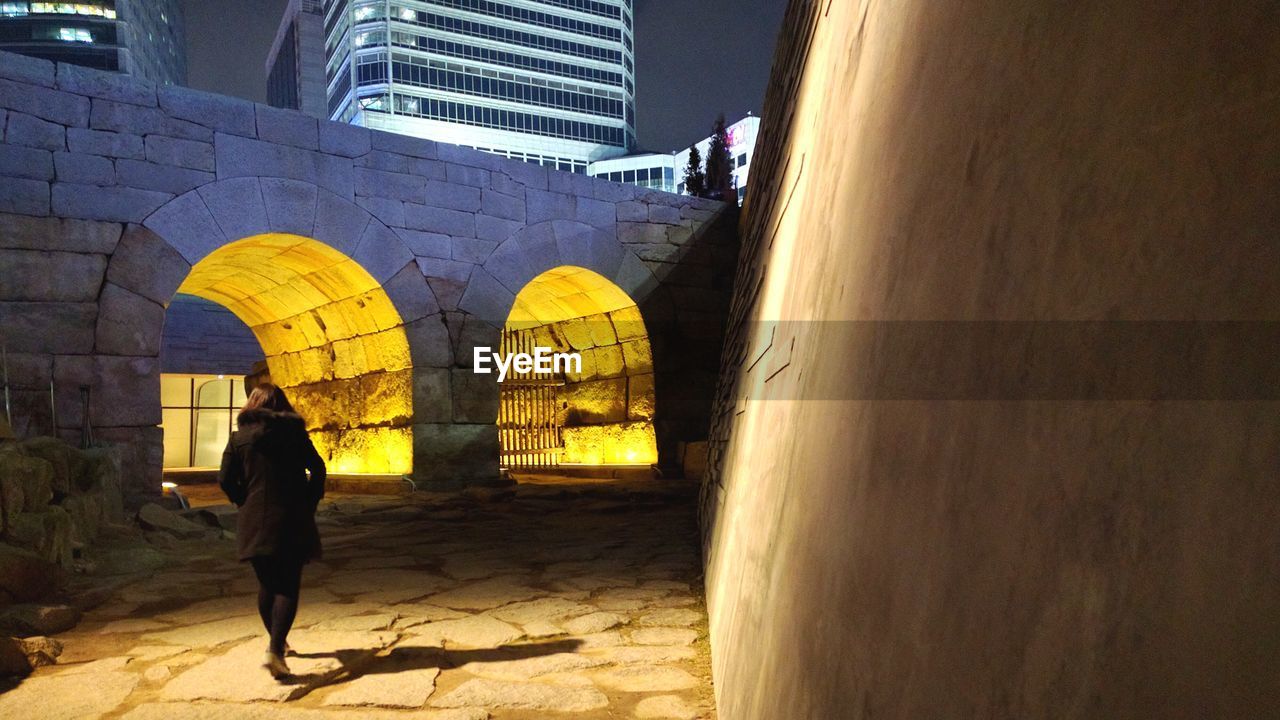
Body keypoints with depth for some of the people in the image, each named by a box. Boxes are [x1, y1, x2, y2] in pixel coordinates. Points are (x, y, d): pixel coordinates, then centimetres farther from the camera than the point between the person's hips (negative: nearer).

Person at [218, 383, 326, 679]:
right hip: (291, 520, -2)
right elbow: (318, 469, -4)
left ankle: (277, 642, 33)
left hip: (254, 521, 2)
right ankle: (274, 651, -16)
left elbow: (225, 479, -1)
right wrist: (309, 503, 6)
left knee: (267, 584, 18)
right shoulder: (294, 432, -1)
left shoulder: (239, 437, 3)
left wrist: (243, 502, 13)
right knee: (288, 587, -1)